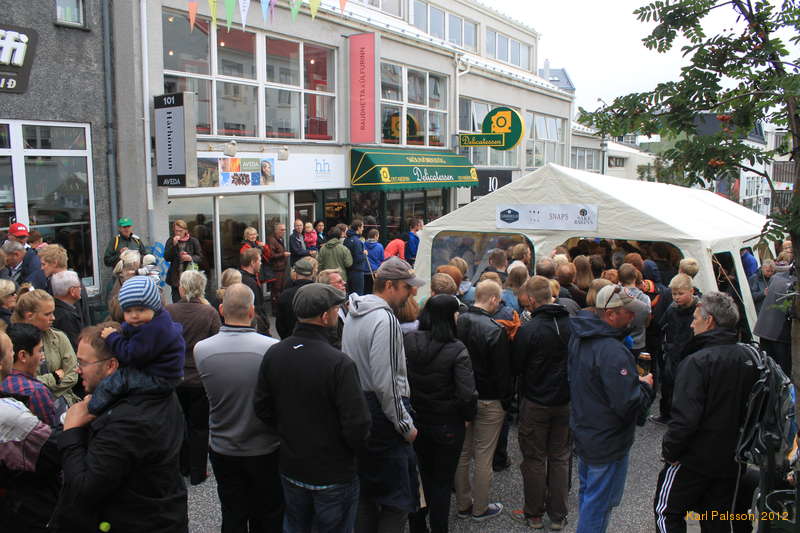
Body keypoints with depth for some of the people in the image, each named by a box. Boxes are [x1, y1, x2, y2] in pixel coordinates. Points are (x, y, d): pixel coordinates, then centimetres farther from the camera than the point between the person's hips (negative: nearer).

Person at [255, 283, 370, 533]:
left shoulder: (274, 354, -7)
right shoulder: (339, 363, -26)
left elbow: (262, 408, 3)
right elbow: (357, 425, -25)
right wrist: (357, 446, -3)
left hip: (290, 470, 6)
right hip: (334, 475, -5)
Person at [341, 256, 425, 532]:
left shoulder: (354, 313, 9)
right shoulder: (385, 320, -21)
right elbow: (385, 383, -24)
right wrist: (405, 425, -15)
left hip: (358, 408, 10)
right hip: (382, 416, -10)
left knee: (366, 492, 21)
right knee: (398, 499, 2)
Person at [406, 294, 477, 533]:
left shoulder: (407, 341, -9)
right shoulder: (456, 350, -20)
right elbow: (467, 394, -22)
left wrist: (409, 410, 11)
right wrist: (469, 415, -3)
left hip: (415, 421, 4)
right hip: (447, 426, -4)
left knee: (420, 476, 22)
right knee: (442, 482, 12)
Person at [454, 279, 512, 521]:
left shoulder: (458, 322, -3)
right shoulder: (495, 330, -20)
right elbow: (502, 371, -14)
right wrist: (506, 399, 1)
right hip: (489, 401, -6)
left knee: (462, 453, 16)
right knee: (483, 457, 7)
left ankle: (463, 504, 28)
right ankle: (480, 508, 20)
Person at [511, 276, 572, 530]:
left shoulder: (529, 330, -19)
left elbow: (516, 366, -10)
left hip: (535, 404, -4)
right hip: (566, 402, 5)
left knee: (534, 459, 9)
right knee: (560, 458, 14)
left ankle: (534, 514, 21)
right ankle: (558, 516, 23)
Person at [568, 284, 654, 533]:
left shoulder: (578, 339, 1)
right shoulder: (612, 352, -30)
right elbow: (629, 404, -30)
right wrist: (645, 386, -10)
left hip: (583, 435, 9)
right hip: (607, 443, -9)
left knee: (587, 496, 26)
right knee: (599, 503, 6)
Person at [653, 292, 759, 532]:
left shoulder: (697, 362, -23)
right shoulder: (749, 357, 0)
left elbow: (685, 417, -26)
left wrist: (670, 451, -13)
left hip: (695, 458, -7)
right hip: (732, 458, 7)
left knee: (667, 512, 10)